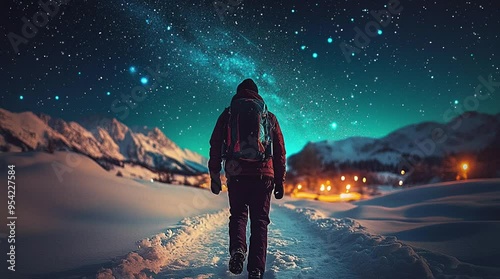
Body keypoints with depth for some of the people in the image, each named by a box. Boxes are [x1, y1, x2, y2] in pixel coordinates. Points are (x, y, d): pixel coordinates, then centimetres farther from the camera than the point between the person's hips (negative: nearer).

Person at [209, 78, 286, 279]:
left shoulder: (228, 114, 11)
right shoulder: (269, 117, 14)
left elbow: (215, 147, 6)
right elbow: (280, 152, 12)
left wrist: (214, 176, 9)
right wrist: (280, 181, 15)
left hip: (236, 176, 0)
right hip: (263, 176, 0)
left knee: (238, 215, 16)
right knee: (259, 221, 7)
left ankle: (237, 249, -11)